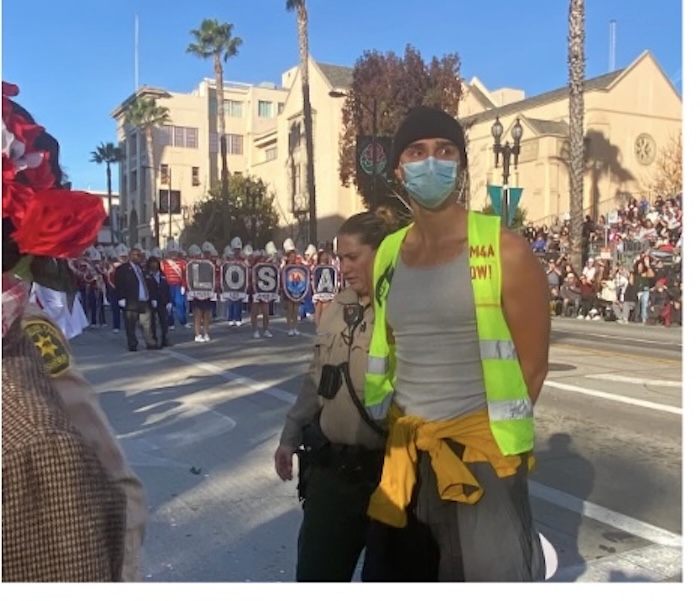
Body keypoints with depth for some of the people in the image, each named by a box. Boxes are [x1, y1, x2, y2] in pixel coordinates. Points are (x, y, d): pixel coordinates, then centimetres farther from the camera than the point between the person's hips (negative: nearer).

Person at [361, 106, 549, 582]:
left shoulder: (505, 251, -10)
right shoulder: (387, 255, 6)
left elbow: (532, 365, -5)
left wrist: (499, 432, 1)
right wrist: (406, 435, 11)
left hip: (481, 452, -5)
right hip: (405, 451, 5)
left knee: (489, 574, 7)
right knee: (398, 572, 17)